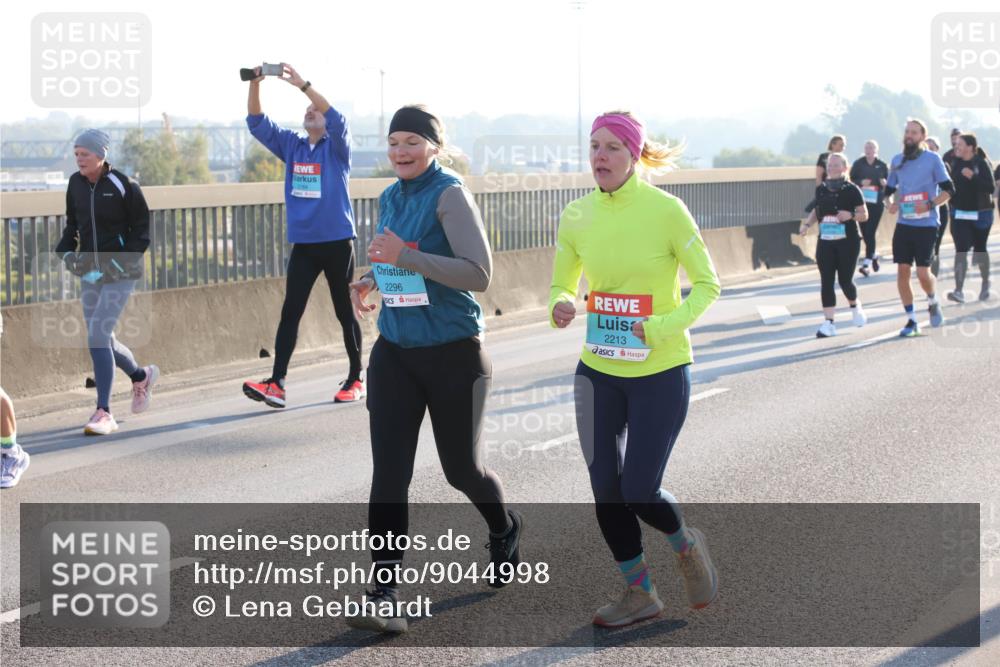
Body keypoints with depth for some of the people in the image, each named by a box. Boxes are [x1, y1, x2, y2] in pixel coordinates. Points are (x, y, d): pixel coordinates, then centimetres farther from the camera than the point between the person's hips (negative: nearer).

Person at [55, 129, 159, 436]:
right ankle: (142, 376, 44)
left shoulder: (123, 186, -12)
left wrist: (122, 260, -17)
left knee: (97, 336, -17)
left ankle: (103, 413, -13)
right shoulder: (75, 184, 3)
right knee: (102, 340, 13)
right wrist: (66, 251, 0)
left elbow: (142, 229, -7)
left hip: (120, 273, -6)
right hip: (90, 271, 6)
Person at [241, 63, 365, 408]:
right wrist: (255, 83, -13)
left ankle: (356, 379, 18)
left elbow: (337, 119, -24)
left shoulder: (337, 147, -4)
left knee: (344, 312, 6)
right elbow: (257, 123, 3)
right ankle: (276, 383, -9)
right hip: (303, 244, 4)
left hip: (337, 242, -4)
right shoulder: (291, 146, 9)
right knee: (290, 312, -4)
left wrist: (303, 85, -31)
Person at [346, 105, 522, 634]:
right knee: (388, 472, -6)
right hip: (394, 353, 5)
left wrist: (406, 257, -29)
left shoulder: (450, 195, -14)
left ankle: (505, 531, 43)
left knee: (461, 468, 10)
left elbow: (479, 273, -23)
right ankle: (385, 596, -8)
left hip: (453, 353, -5)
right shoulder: (390, 198, 7)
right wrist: (370, 280, 4)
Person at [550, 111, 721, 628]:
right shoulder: (575, 216, -1)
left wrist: (665, 326, -22)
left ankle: (686, 546, 29)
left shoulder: (665, 210, -13)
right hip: (598, 370, 4)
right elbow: (562, 285, 10)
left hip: (660, 371, -4)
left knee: (638, 491, -5)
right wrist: (561, 306, -14)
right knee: (605, 490, 6)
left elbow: (707, 284, -7)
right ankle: (639, 594, 26)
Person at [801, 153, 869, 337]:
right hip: (825, 242, 4)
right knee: (826, 282, -2)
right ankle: (828, 323, -1)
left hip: (848, 242, -4)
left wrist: (851, 215, -23)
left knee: (845, 280, -1)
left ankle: (855, 306, 31)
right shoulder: (821, 190, 6)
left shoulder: (851, 190, -7)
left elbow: (864, 215, -4)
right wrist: (807, 224, 4)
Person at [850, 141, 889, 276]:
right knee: (865, 232, 8)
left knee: (870, 232, -9)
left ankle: (867, 263, -9)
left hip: (876, 203, -2)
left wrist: (885, 183, -13)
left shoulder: (882, 166, 3)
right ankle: (874, 255, 34)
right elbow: (851, 180, 3)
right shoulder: (858, 164, 3)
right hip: (861, 202, 2)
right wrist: (860, 183, -16)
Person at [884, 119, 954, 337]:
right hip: (903, 223, 4)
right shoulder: (897, 160, 10)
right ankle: (911, 320, 9)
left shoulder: (932, 159, -3)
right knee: (902, 271, -1)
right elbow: (889, 189, 20)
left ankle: (933, 303, 25)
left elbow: (948, 189, -3)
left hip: (926, 224, -4)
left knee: (923, 272, -7)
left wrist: (930, 204, -18)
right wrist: (891, 202, -2)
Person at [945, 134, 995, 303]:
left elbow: (991, 187, -18)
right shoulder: (955, 163, 2)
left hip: (980, 214, -2)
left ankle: (985, 284, 35)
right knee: (961, 250, -9)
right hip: (959, 214, 2)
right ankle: (959, 291, -16)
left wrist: (973, 176, -27)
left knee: (979, 249, 12)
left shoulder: (981, 163, -10)